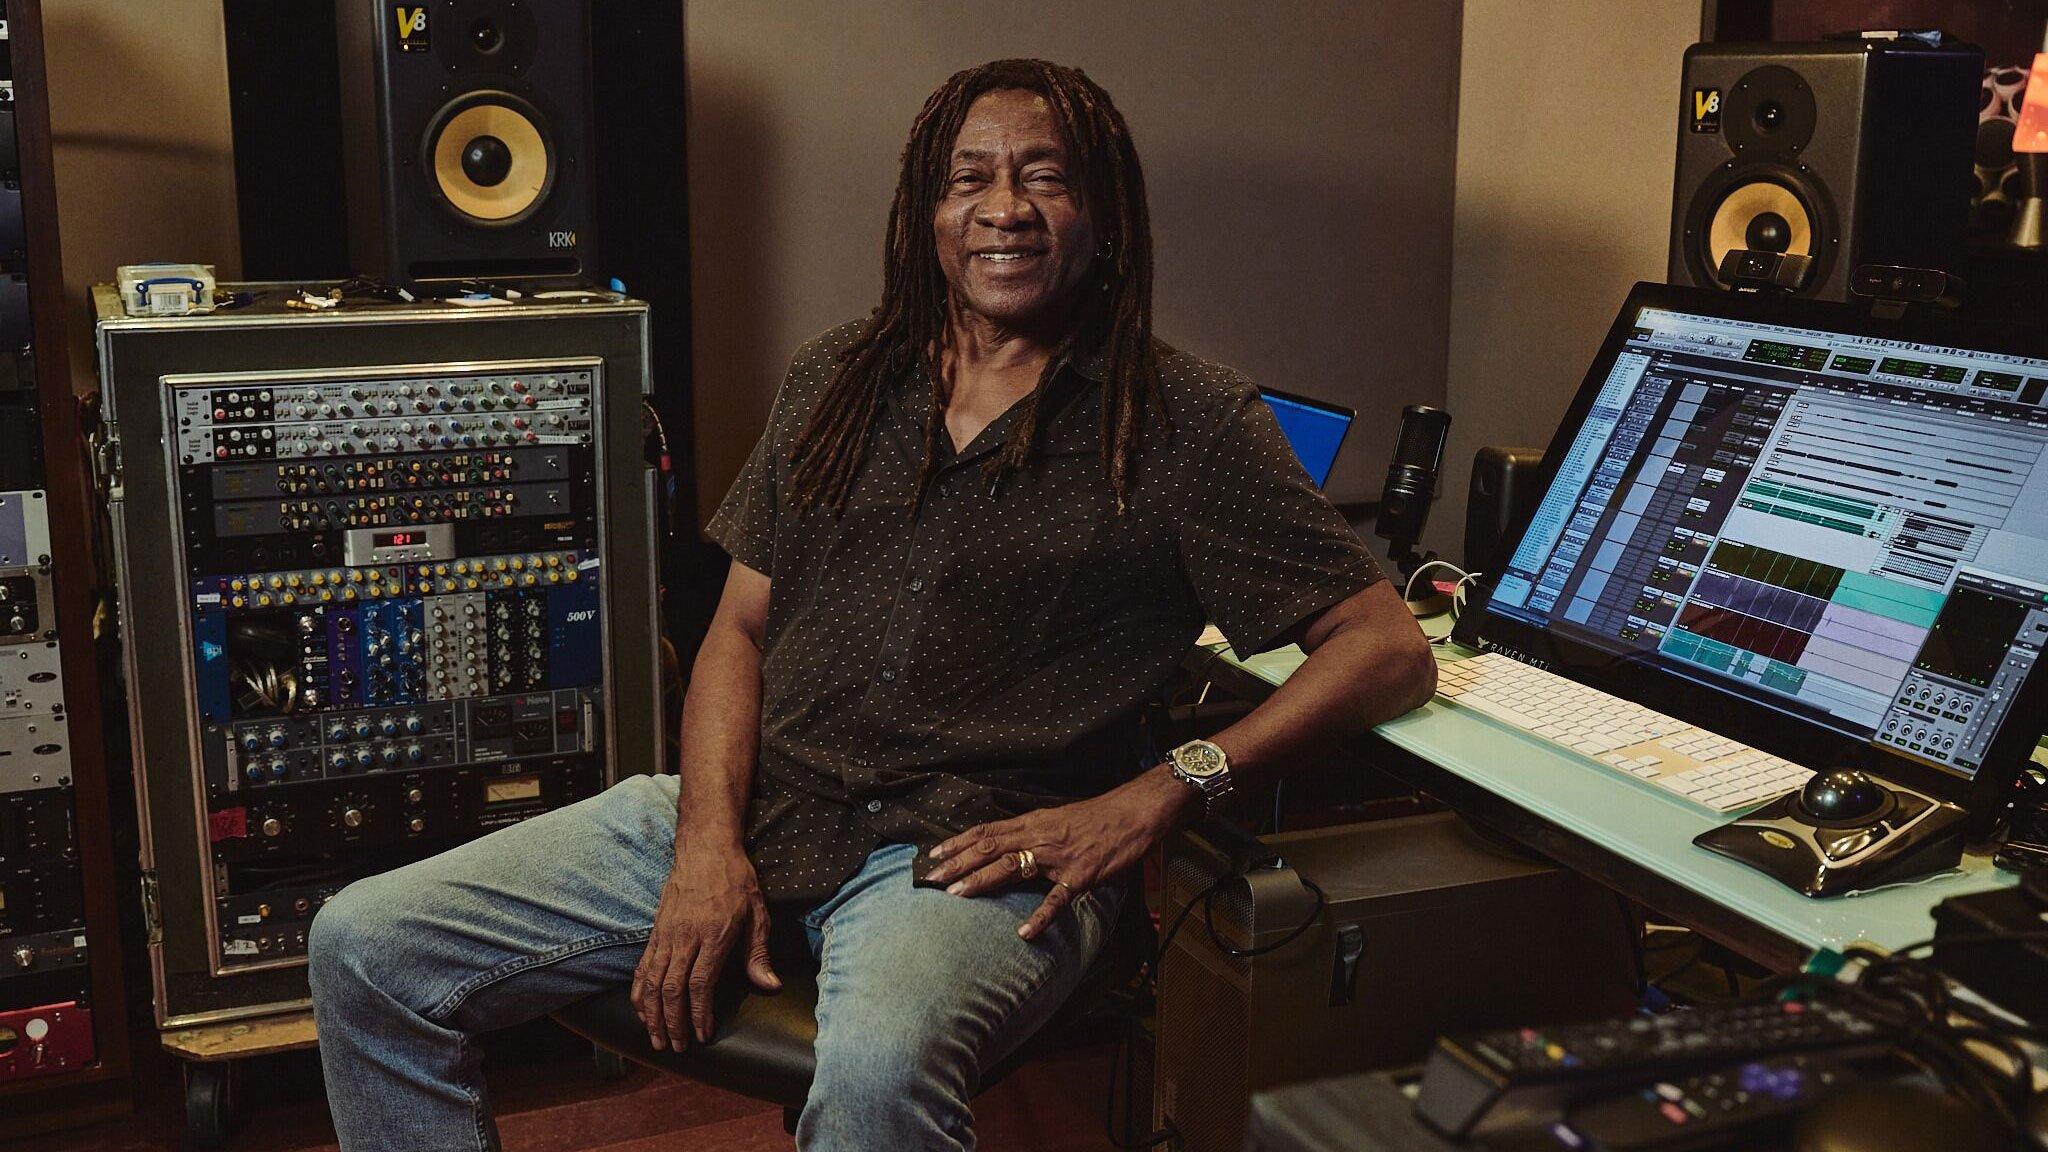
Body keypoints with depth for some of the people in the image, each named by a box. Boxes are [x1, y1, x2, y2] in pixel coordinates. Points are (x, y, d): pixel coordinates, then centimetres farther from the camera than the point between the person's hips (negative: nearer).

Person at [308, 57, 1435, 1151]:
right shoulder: (837, 378, 15)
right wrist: (709, 838, -4)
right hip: (749, 809, 5)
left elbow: (1391, 648, -3)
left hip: (980, 851, -5)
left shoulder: (1186, 420, 1)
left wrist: (1152, 797, -14)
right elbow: (741, 625, 14)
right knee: (365, 947, -4)